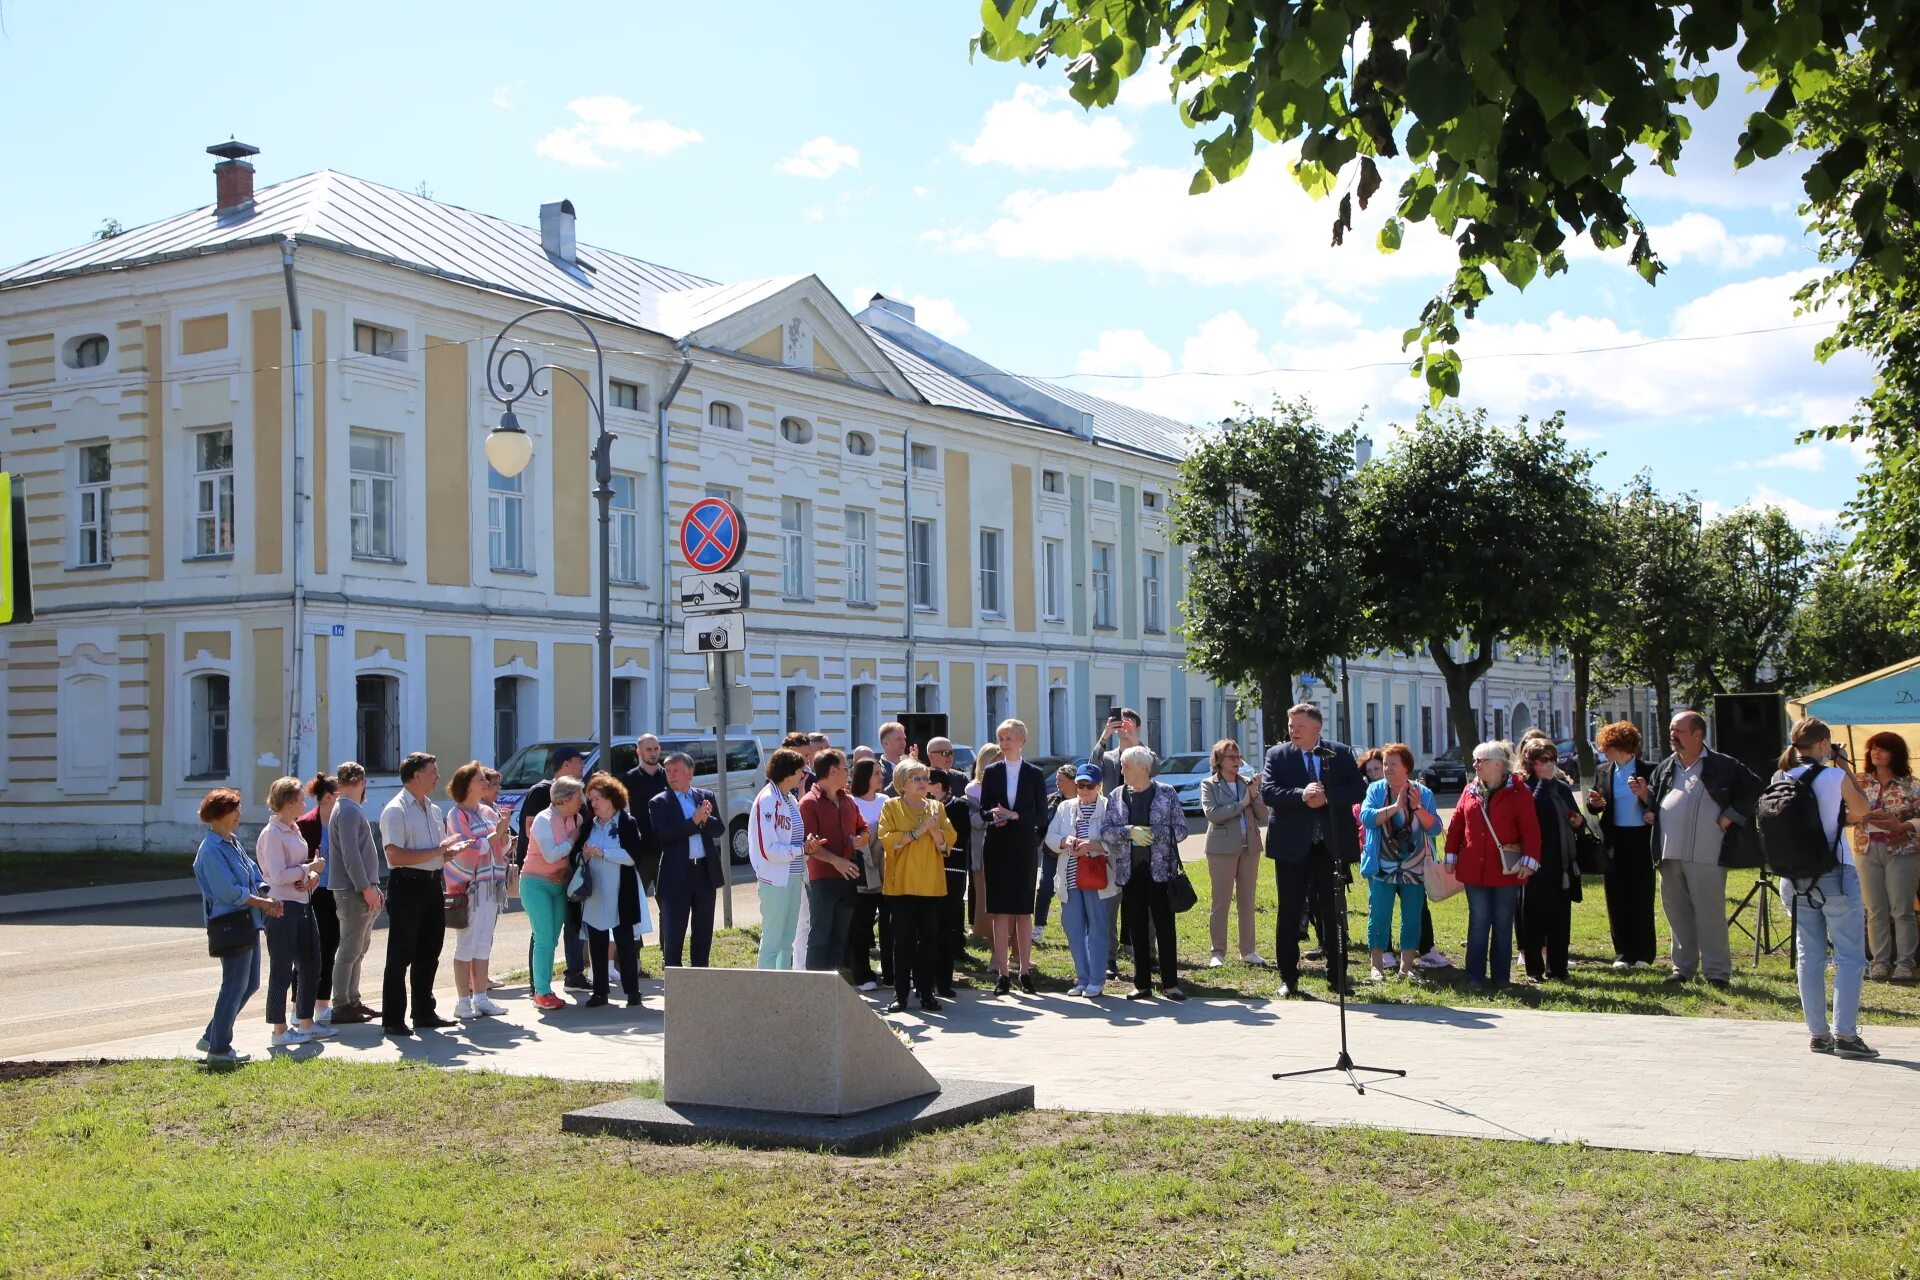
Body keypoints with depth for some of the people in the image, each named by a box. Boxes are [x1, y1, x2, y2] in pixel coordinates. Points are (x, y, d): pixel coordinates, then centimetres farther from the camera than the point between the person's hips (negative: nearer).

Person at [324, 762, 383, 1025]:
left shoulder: (352, 809, 17)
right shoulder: (348, 811, -14)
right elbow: (350, 855, -21)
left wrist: (373, 887, 19)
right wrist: (366, 888, -21)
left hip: (363, 890, 10)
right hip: (353, 892, -10)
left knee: (360, 947, 14)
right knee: (350, 950, -7)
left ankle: (352, 1001, 20)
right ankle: (341, 1007, -3)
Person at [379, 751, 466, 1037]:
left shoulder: (433, 810, 16)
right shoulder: (395, 810, -11)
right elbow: (395, 856, -21)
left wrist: (451, 850, 5)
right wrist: (437, 851, -19)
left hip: (432, 884, 8)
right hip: (407, 885, -8)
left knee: (429, 953, 15)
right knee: (401, 956, -2)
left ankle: (424, 1013, 26)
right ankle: (393, 1020, 3)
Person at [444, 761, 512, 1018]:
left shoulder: (488, 812, 11)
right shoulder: (457, 814, -7)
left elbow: (503, 845, 16)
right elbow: (470, 847, -16)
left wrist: (505, 829, -3)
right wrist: (496, 833, -10)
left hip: (491, 885, 6)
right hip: (468, 886, -6)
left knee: (484, 944, 9)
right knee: (466, 945, -3)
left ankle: (480, 997, 15)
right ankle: (463, 1001, 1)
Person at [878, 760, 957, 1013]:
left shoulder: (936, 808, 13)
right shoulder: (891, 807, 3)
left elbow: (948, 842, 6)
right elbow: (887, 840, -9)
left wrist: (934, 830, -12)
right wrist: (917, 832, -15)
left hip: (932, 884, 3)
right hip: (902, 883, -3)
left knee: (930, 937, 2)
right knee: (903, 939, -2)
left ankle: (926, 992, 7)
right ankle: (900, 994, 2)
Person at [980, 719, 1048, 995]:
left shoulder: (1035, 775, 4)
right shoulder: (991, 773, 8)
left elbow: (1041, 815, 0)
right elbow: (983, 811, 7)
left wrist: (1014, 815, -15)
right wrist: (993, 814, -16)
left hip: (1024, 848, -1)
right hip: (997, 848, 1)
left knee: (1024, 910, 2)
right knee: (999, 910, -1)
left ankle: (1024, 970, 6)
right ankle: (1003, 973, 1)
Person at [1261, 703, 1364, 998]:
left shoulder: (1342, 753, 3)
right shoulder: (1277, 755, 2)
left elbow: (1358, 789, -5)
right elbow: (1268, 791, -11)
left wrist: (1327, 797, -19)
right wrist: (1302, 795, -25)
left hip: (1331, 845, 1)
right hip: (1292, 846, 0)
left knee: (1335, 914, 6)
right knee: (1289, 914, 5)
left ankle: (1337, 977, 14)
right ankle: (1288, 978, 12)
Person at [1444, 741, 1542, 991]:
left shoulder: (1518, 792, -5)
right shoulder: (1470, 791, 8)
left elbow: (1530, 829, -9)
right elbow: (1456, 824, 10)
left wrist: (1529, 860, -17)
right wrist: (1451, 855, 6)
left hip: (1507, 870, -3)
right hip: (1474, 870, 3)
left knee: (1503, 924, 7)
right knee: (1478, 923, 5)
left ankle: (1501, 978, 13)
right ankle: (1475, 978, 8)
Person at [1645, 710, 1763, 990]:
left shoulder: (1722, 766, -3)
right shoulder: (1666, 768, 14)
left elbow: (1753, 789, -1)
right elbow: (1654, 802, 21)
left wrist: (1731, 817, -6)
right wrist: (1644, 795, 0)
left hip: (1705, 856, -6)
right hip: (1670, 855, 6)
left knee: (1710, 915, -4)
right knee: (1677, 913, 11)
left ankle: (1717, 972, 3)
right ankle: (1683, 967, 20)